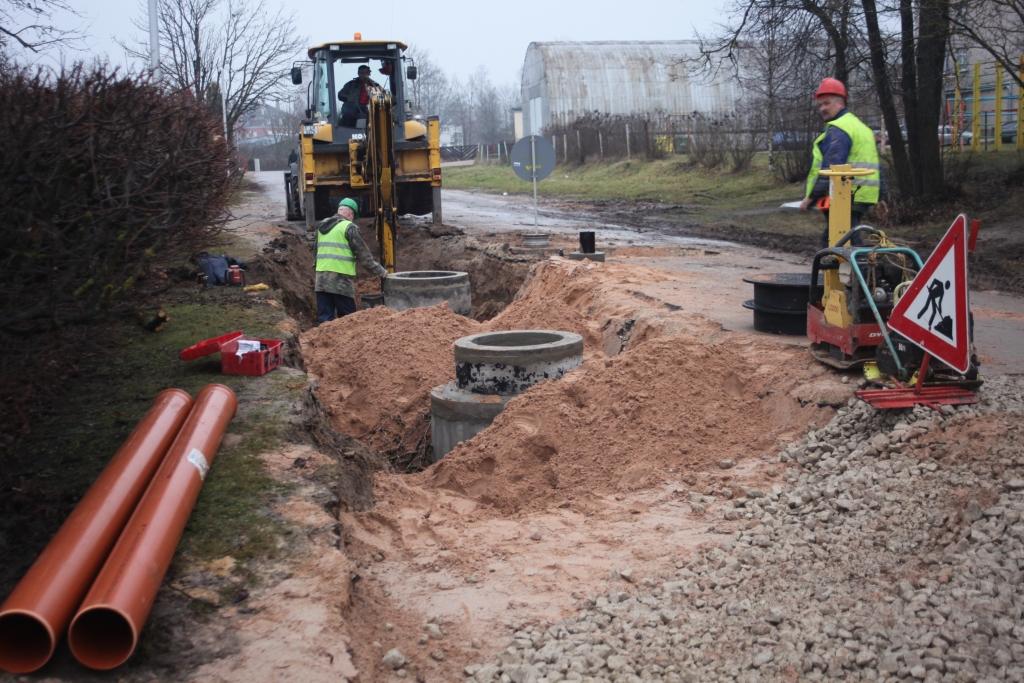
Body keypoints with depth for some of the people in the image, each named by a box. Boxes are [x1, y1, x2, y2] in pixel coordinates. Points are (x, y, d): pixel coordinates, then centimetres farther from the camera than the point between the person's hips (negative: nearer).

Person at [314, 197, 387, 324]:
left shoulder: (322, 226, 16)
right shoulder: (349, 227, -6)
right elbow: (363, 255, -6)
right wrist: (380, 271, 4)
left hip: (321, 279, 6)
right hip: (341, 280, -6)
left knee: (324, 319, 6)